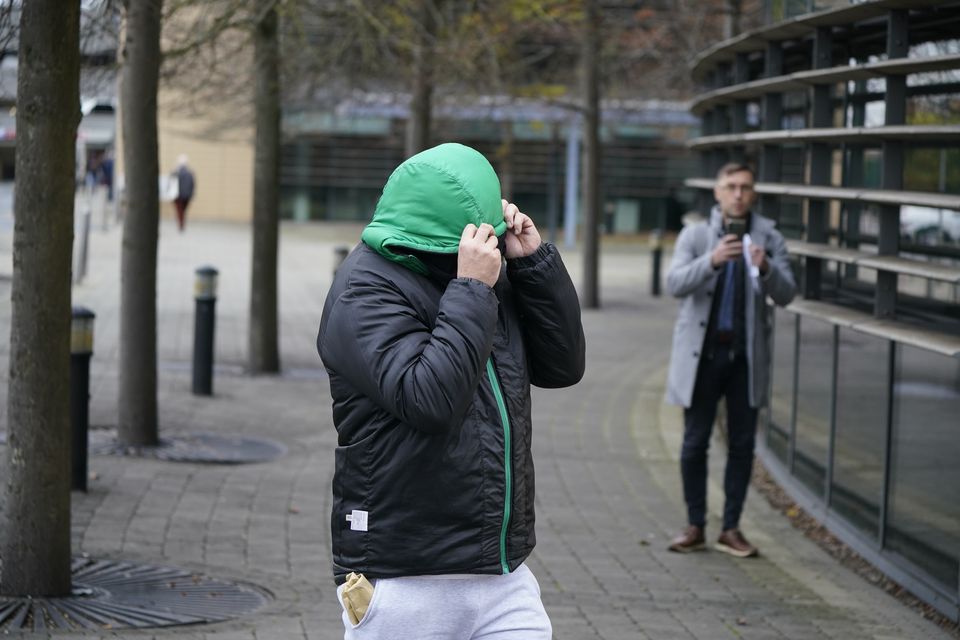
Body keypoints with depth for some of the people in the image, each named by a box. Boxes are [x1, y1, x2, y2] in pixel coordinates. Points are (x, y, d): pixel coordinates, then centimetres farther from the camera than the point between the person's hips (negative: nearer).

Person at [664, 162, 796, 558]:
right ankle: (695, 526, 12)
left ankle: (731, 529, 12)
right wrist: (712, 260, -29)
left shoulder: (769, 239, 4)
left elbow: (786, 295, -5)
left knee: (742, 444, 4)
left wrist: (765, 268, -26)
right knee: (695, 443, 2)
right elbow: (675, 284, -12)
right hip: (702, 353, -1)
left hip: (746, 355, 1)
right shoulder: (695, 236, 2)